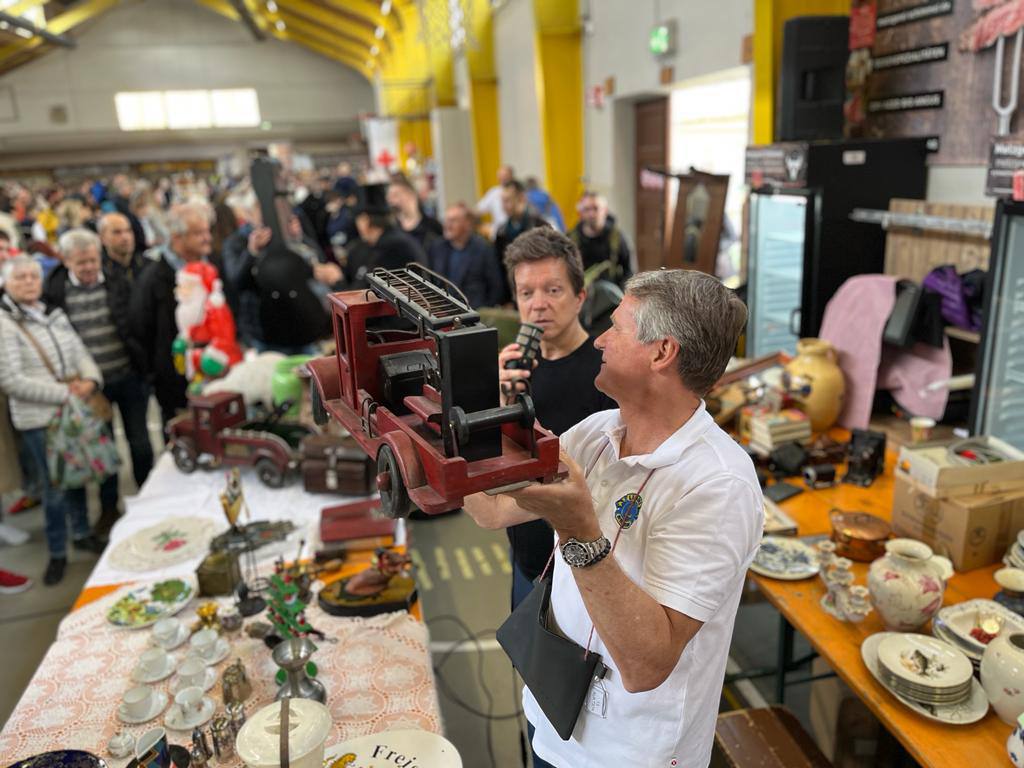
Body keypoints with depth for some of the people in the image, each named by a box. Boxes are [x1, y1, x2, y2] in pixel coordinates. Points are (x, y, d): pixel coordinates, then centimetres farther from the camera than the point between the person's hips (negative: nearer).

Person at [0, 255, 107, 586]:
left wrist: (90, 380, -12)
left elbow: (80, 352, 9)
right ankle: (57, 553, 21)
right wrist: (63, 393, -18)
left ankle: (82, 533, 35)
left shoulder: (54, 314, 8)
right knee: (55, 486, 4)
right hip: (40, 419, -5)